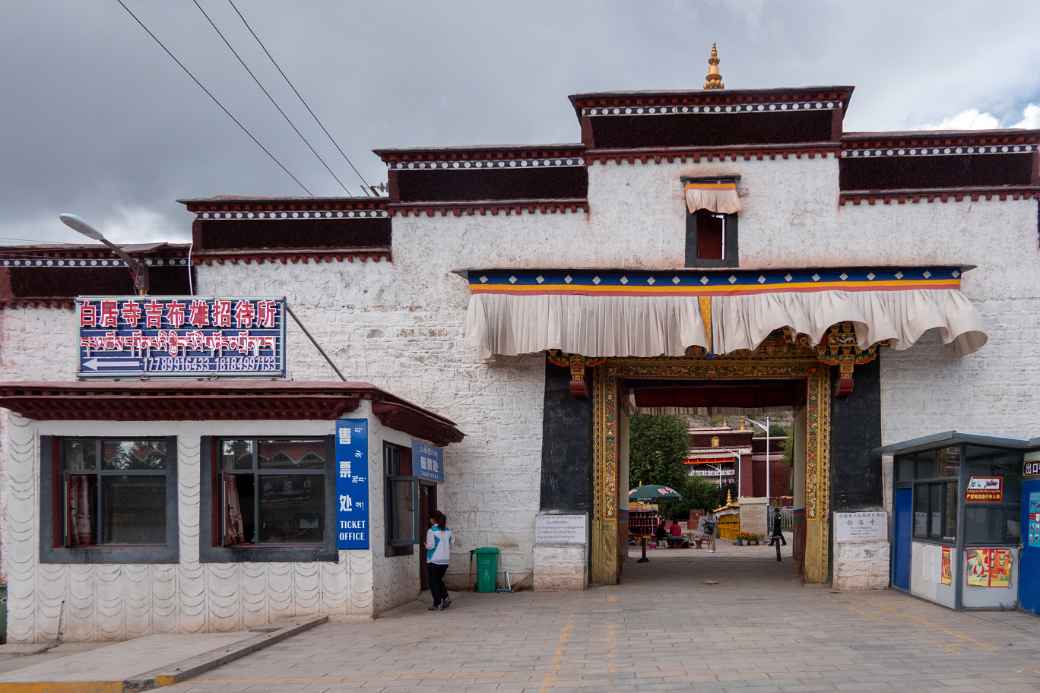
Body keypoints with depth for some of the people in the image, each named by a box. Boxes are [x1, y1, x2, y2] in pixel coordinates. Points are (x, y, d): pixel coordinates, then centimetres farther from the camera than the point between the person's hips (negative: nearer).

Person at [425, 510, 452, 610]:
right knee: (439, 580, 21)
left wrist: (426, 545, 4)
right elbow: (450, 545, 10)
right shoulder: (447, 531, 5)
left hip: (433, 561, -6)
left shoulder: (431, 531, -13)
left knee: (433, 582, 4)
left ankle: (437, 604, 4)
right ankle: (445, 598, 6)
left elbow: (430, 545, -17)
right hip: (445, 560, 6)